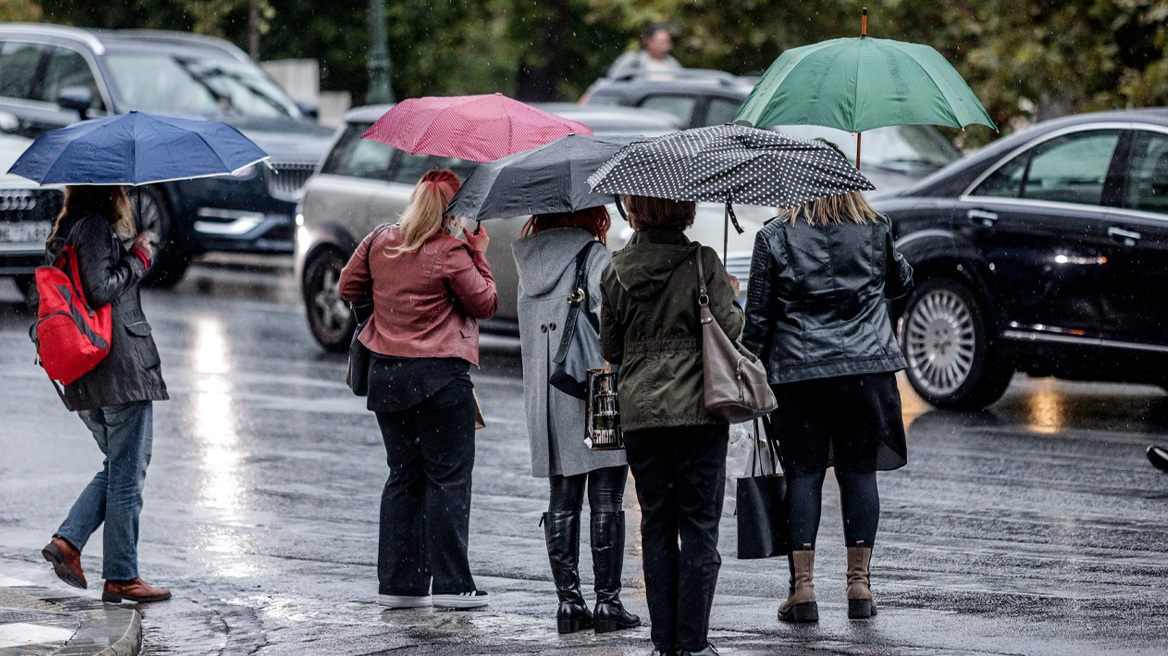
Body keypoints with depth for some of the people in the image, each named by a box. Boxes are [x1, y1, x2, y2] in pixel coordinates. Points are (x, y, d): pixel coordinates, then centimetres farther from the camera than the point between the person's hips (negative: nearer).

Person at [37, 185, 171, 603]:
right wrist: (138, 259, -7)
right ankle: (121, 577, 2)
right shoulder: (95, 227, -12)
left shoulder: (64, 234, 15)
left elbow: (40, 296, 17)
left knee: (118, 468, 19)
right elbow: (100, 291, -20)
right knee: (127, 475, -2)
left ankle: (67, 541, 5)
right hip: (122, 367, -9)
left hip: (85, 379, 9)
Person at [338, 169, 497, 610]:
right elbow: (485, 304, -5)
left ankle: (398, 583, 12)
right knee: (448, 476, 0)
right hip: (440, 376, -6)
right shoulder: (451, 253, -12)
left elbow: (348, 287, 16)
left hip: (385, 375, 6)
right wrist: (479, 256, 5)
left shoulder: (379, 242, 4)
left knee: (403, 477, 13)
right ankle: (450, 583, -3)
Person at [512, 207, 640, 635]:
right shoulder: (595, 257, -9)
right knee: (606, 501, 0)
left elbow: (531, 331, 11)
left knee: (562, 501, 10)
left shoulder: (529, 264, 11)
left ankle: (568, 600, 9)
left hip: (544, 399, 6)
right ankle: (608, 601, 0)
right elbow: (609, 319, -18)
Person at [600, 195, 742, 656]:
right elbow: (729, 329, -10)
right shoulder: (702, 262, -7)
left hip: (638, 411, 3)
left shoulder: (616, 272, 3)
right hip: (696, 407, -3)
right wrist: (731, 296, 10)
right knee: (699, 526, 2)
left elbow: (611, 349, 9)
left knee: (656, 527, 10)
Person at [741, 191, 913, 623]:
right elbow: (900, 283, 21)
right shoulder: (876, 231, 3)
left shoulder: (774, 238, -3)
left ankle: (802, 586, -1)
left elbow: (758, 316, -1)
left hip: (798, 372, -1)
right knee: (859, 471, 8)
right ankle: (859, 582, 8)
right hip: (867, 367, 1)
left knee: (803, 473, 3)